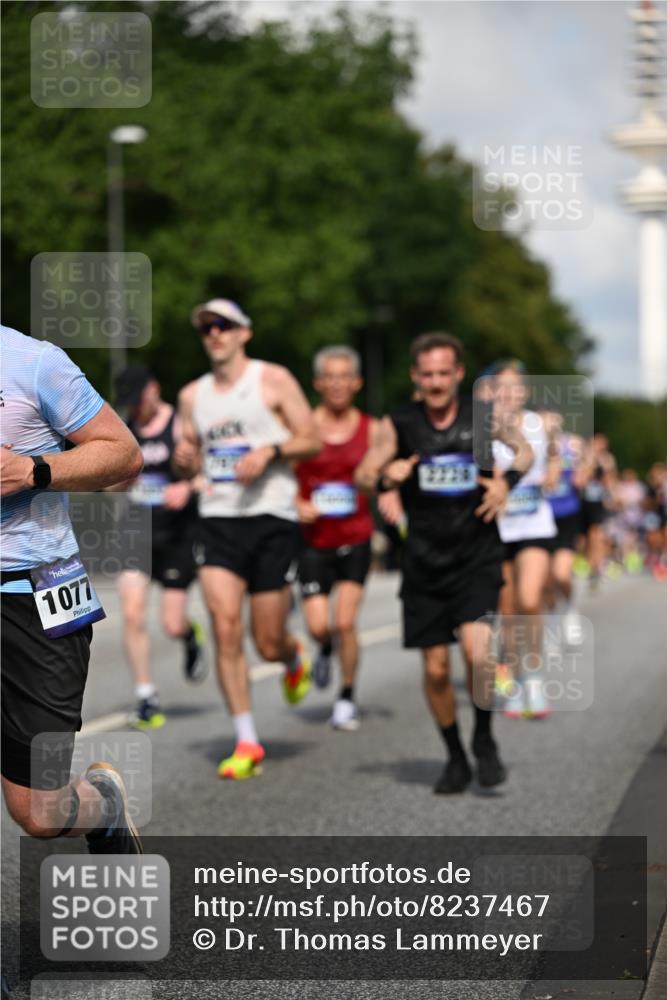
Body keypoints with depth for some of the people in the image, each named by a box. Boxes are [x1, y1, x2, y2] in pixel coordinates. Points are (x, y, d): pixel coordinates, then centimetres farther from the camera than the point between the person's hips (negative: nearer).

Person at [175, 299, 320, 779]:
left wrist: (270, 451, -17)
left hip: (272, 518, -3)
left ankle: (295, 657, 39)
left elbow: (313, 440, 1)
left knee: (269, 643, -1)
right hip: (218, 519, 3)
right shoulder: (193, 395, 13)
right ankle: (247, 741, -6)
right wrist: (185, 457, -1)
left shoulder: (273, 379, 2)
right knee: (225, 624, -14)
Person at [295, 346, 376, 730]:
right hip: (314, 540, 0)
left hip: (356, 539, 0)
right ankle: (326, 648, 32)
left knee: (345, 623, -8)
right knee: (318, 625, -6)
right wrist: (298, 506, -13)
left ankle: (348, 696, 11)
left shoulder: (372, 430, 3)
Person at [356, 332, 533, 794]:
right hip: (424, 562, 2)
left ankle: (484, 740, 6)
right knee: (436, 669, 4)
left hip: (477, 557, -1)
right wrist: (386, 476, -14)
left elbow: (524, 451, 15)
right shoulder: (399, 424, -1)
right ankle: (455, 758, 25)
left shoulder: (484, 415, -2)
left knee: (477, 650, -20)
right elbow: (363, 474, 8)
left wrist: (507, 480, -5)